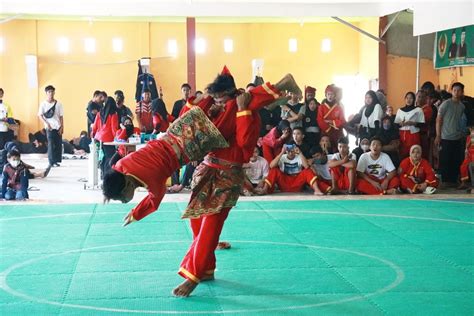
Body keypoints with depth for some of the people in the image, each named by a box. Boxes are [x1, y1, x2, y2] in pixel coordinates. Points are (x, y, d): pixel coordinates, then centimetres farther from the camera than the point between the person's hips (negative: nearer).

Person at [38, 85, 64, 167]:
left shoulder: (58, 104, 6)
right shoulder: (43, 104, 1)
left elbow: (61, 117, 7)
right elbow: (40, 115, 0)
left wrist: (62, 127, 0)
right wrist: (47, 123, -12)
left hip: (58, 127, 3)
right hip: (50, 127, -3)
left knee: (58, 144, 1)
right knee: (51, 144, -8)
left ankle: (57, 160, 9)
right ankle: (52, 162, -6)